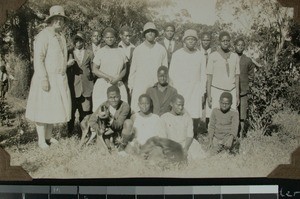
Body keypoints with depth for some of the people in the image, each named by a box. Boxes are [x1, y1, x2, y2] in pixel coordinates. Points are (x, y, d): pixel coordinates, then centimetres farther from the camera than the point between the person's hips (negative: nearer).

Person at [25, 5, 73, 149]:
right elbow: (38, 58, -19)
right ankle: (41, 140, 4)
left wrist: (66, 64, 12)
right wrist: (43, 79, -24)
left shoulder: (60, 36, 13)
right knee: (43, 108, -3)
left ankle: (49, 137, 24)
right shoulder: (44, 36, -13)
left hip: (59, 79, 8)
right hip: (46, 78, -8)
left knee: (55, 107, 12)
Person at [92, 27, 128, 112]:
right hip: (102, 85, -1)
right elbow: (94, 69, 1)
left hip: (118, 85, 2)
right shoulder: (100, 52, 4)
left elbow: (124, 69, 12)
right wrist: (109, 77, -10)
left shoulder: (120, 51, 10)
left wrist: (118, 78, -8)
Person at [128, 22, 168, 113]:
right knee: (137, 111, -6)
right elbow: (133, 69, 10)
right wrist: (130, 86, 9)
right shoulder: (138, 50, 6)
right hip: (139, 87, 0)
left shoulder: (161, 50, 7)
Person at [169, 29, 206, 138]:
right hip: (180, 91, -1)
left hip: (196, 90, 1)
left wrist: (202, 92, 6)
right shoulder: (177, 55, 6)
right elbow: (172, 74, 7)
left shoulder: (200, 56, 11)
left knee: (195, 116, -9)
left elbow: (203, 76, 13)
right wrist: (178, 89, -1)